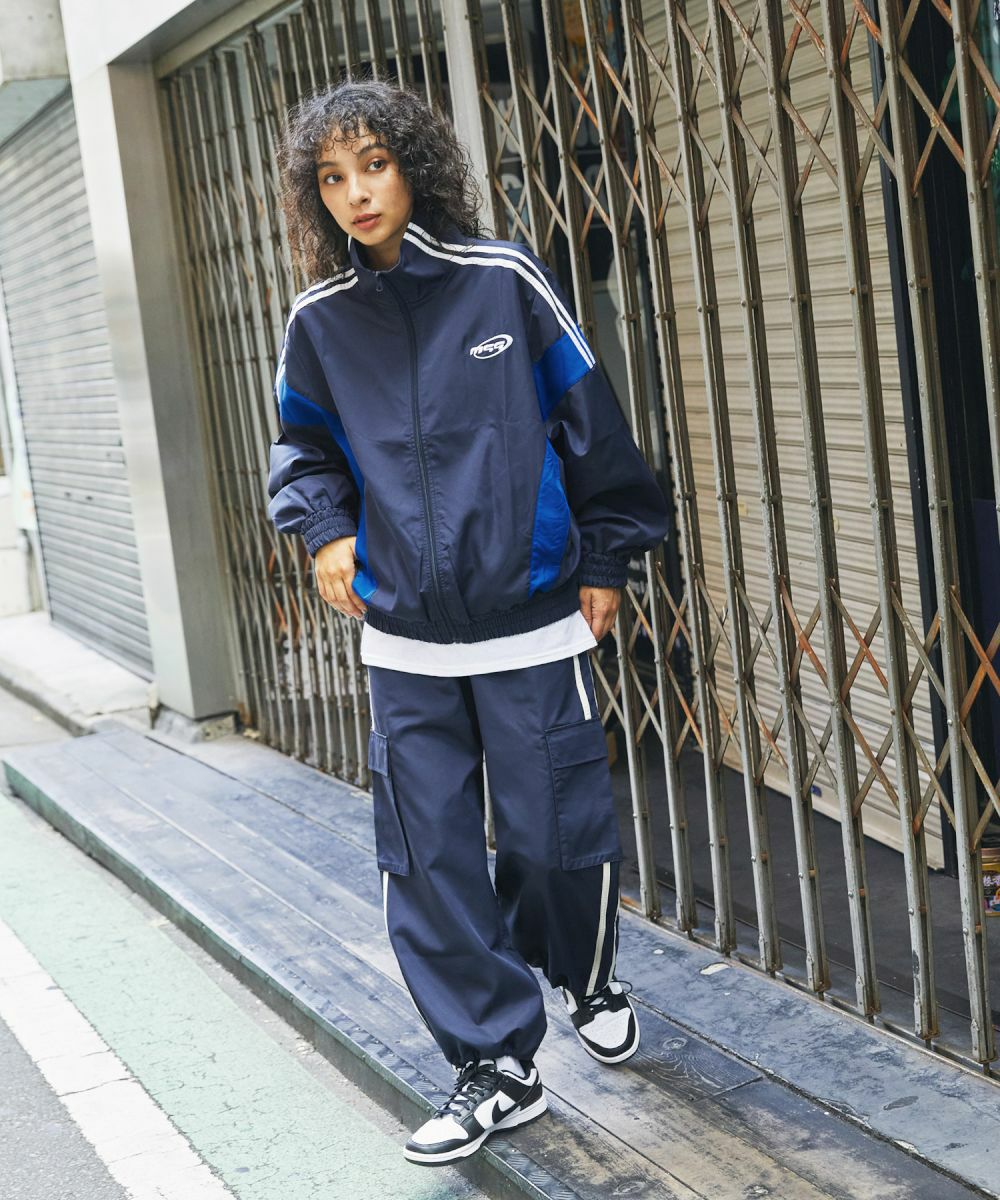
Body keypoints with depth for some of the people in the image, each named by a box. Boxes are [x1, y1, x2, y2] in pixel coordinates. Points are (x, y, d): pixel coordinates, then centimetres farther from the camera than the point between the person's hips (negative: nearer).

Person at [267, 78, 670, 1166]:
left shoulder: (502, 280, -6)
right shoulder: (320, 322, 2)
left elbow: (589, 421, 1)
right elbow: (304, 443, 17)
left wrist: (606, 558, 4)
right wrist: (324, 523, -2)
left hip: (531, 622, -2)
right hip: (405, 640, 3)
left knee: (556, 834, 4)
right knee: (426, 858, 1)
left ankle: (588, 981, 36)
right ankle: (498, 1066, 14)